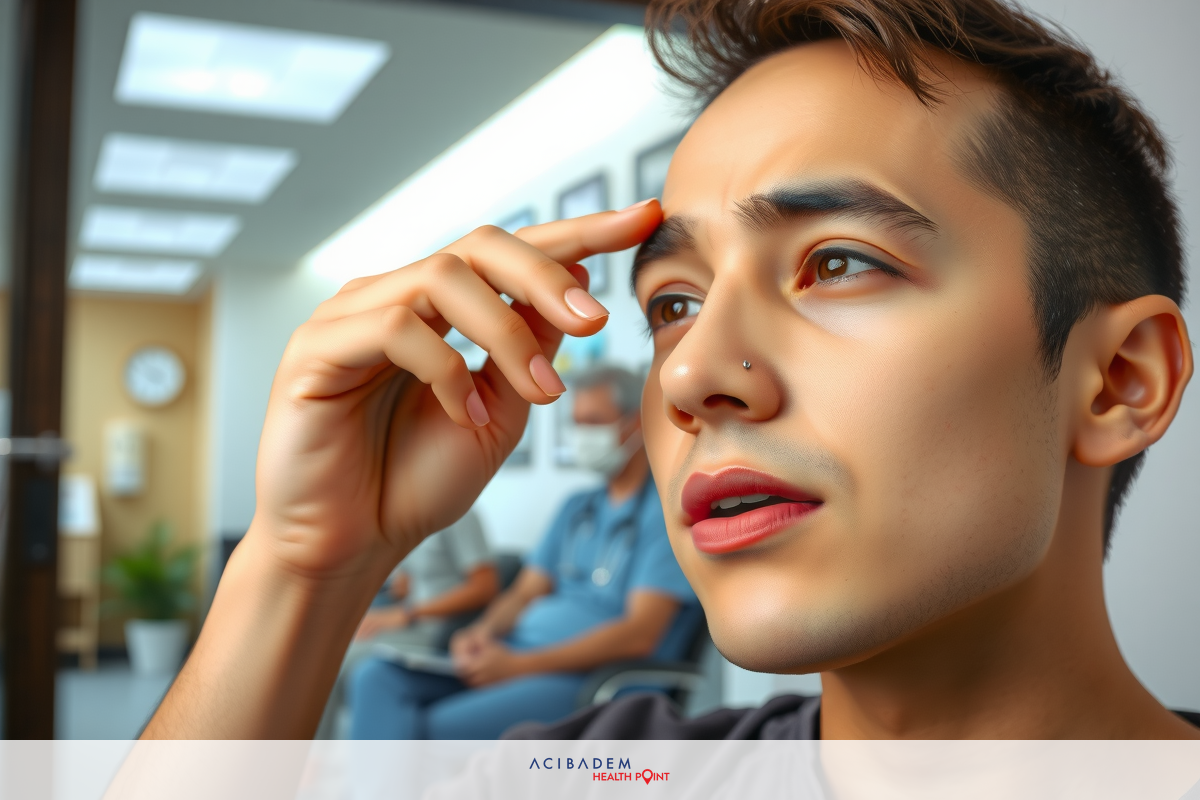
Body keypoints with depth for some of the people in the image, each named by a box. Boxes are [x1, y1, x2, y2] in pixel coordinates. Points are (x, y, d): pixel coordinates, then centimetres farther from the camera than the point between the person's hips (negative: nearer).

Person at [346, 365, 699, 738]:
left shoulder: (667, 510, -5)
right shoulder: (577, 508, 22)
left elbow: (639, 635, -15)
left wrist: (518, 664, -19)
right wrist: (484, 631, -4)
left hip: (590, 675, -8)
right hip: (518, 656, 8)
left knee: (443, 726, -30)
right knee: (380, 676, -12)